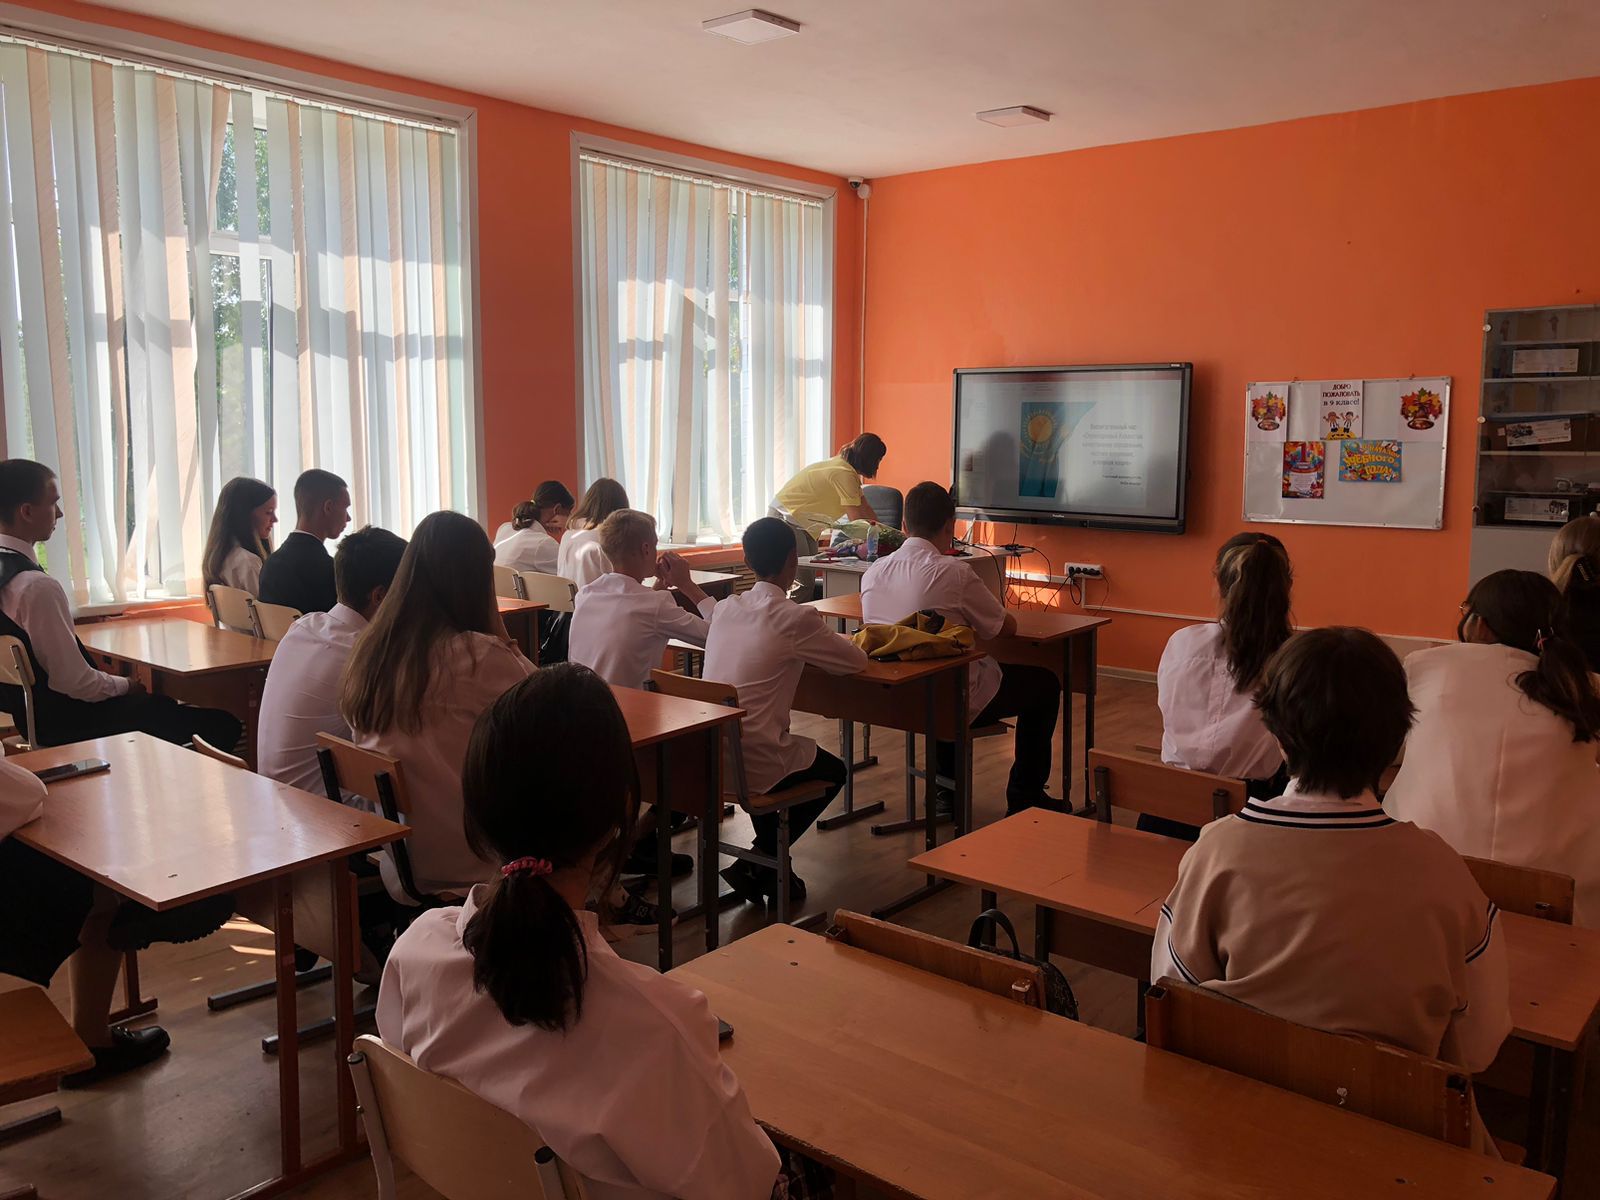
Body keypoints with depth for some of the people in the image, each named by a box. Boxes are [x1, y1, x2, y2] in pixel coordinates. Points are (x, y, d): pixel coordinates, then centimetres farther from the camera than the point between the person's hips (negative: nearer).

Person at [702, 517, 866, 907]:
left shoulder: (725, 608, 6)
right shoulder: (797, 619, -12)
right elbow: (857, 661, 1)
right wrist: (828, 640, 20)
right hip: (752, 763, -6)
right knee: (833, 772, 21)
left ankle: (768, 867, 32)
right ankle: (757, 867, 14)